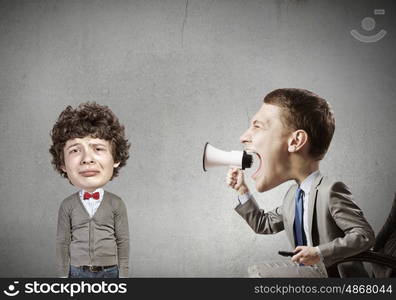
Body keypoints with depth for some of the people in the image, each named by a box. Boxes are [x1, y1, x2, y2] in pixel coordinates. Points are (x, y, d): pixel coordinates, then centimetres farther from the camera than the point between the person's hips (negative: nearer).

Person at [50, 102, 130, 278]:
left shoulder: (116, 204, -7)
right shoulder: (68, 206, -5)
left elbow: (123, 241, -3)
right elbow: (62, 241, 1)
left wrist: (123, 274, -2)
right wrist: (63, 275, 1)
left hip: (109, 271, -1)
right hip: (78, 273, 1)